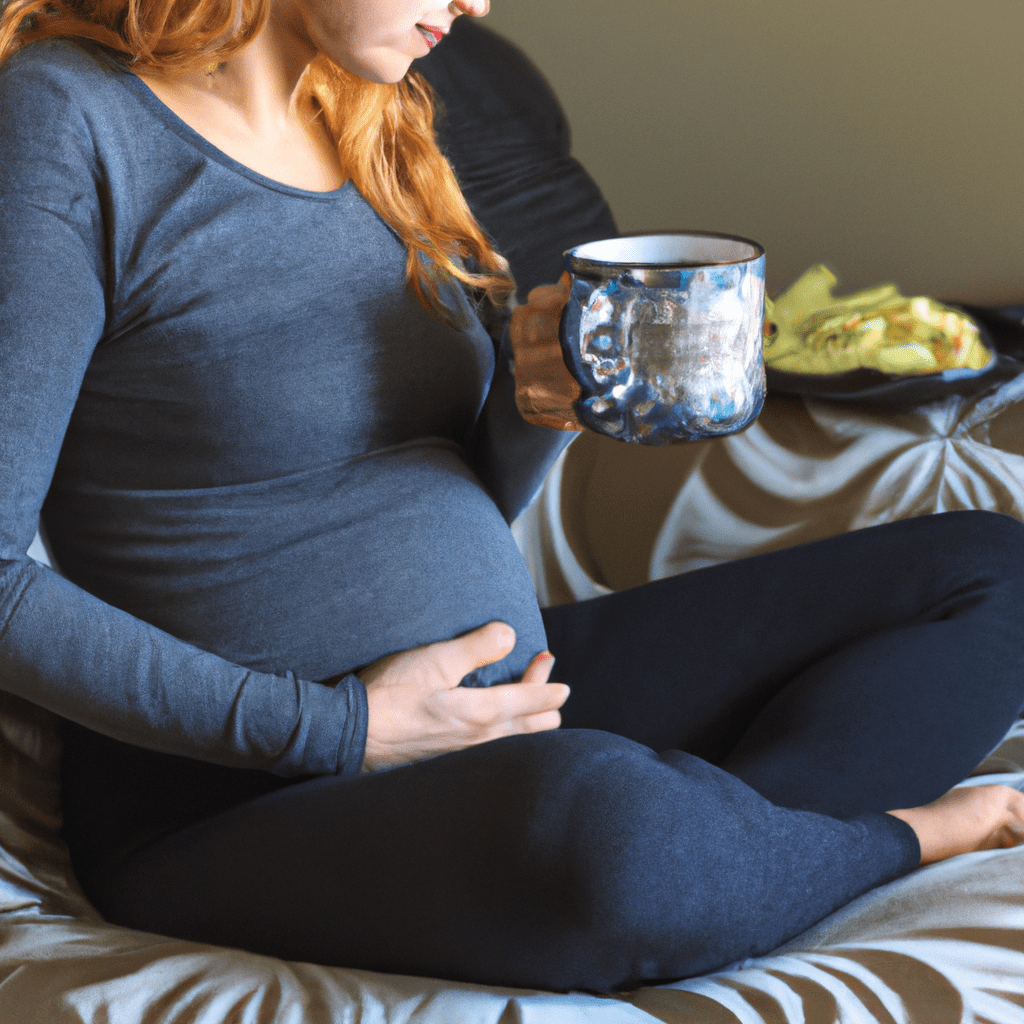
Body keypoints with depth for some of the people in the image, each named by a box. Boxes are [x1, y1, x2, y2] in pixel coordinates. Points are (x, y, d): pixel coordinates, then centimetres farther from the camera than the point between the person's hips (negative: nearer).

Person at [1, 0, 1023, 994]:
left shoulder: (373, 121, 12)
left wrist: (539, 402, -6)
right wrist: (340, 728, -18)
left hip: (508, 700, 8)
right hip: (245, 795, -8)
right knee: (595, 832, -41)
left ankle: (732, 825, -20)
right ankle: (899, 832, -9)